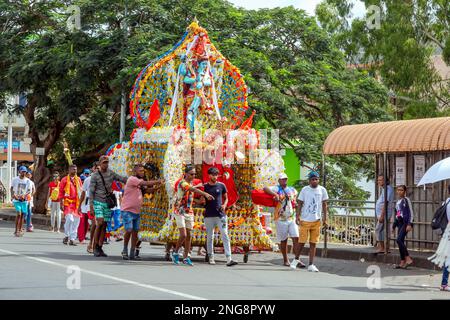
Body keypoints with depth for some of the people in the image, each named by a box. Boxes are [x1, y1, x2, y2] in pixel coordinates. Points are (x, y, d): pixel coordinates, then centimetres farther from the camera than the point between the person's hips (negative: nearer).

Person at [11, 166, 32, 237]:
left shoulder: (27, 181, 4)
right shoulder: (15, 179, 0)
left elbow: (29, 191, 1)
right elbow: (12, 188, 6)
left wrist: (24, 195, -17)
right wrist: (13, 194, -13)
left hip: (24, 200, 3)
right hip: (16, 199, -3)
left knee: (22, 214, 4)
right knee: (19, 213, -16)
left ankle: (20, 230, 16)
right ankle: (16, 230, -9)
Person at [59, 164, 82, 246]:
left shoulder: (78, 179, 13)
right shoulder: (64, 180, 3)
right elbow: (61, 192, 2)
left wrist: (81, 203, 10)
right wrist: (61, 203, -5)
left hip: (76, 203, 4)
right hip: (67, 202, -4)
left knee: (76, 221, 2)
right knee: (69, 219, -19)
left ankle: (72, 239, 8)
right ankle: (67, 236, 0)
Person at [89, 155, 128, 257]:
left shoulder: (111, 173, 8)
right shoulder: (95, 176, -5)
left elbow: (122, 179, 12)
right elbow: (91, 191, -6)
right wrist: (91, 204, -12)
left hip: (107, 203, 5)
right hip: (98, 202, -5)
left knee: (104, 226, 2)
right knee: (100, 223, -19)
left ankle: (100, 248, 7)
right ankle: (95, 247, -9)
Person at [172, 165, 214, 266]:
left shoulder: (191, 182, 10)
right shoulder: (182, 183, -18)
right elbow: (193, 190, -36)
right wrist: (206, 194, -50)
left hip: (189, 212, 8)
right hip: (180, 212, -8)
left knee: (188, 236, 6)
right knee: (183, 235, -13)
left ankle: (186, 258, 12)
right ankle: (175, 252, 9)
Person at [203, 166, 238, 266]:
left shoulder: (221, 185, 6)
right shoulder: (205, 186, 5)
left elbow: (226, 198, 15)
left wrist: (224, 205, -6)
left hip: (220, 214, 0)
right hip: (209, 216, 0)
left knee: (225, 236, -9)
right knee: (209, 237, 7)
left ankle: (229, 259, -15)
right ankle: (211, 257, 17)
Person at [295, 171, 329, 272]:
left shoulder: (322, 190, 5)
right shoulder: (304, 190, 1)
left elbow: (324, 205, 10)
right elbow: (300, 204, 2)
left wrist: (325, 218, 4)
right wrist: (297, 217, -7)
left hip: (316, 221, 2)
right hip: (305, 220, -2)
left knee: (313, 243, 2)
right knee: (302, 241, -2)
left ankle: (311, 264, 4)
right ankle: (296, 259, 19)